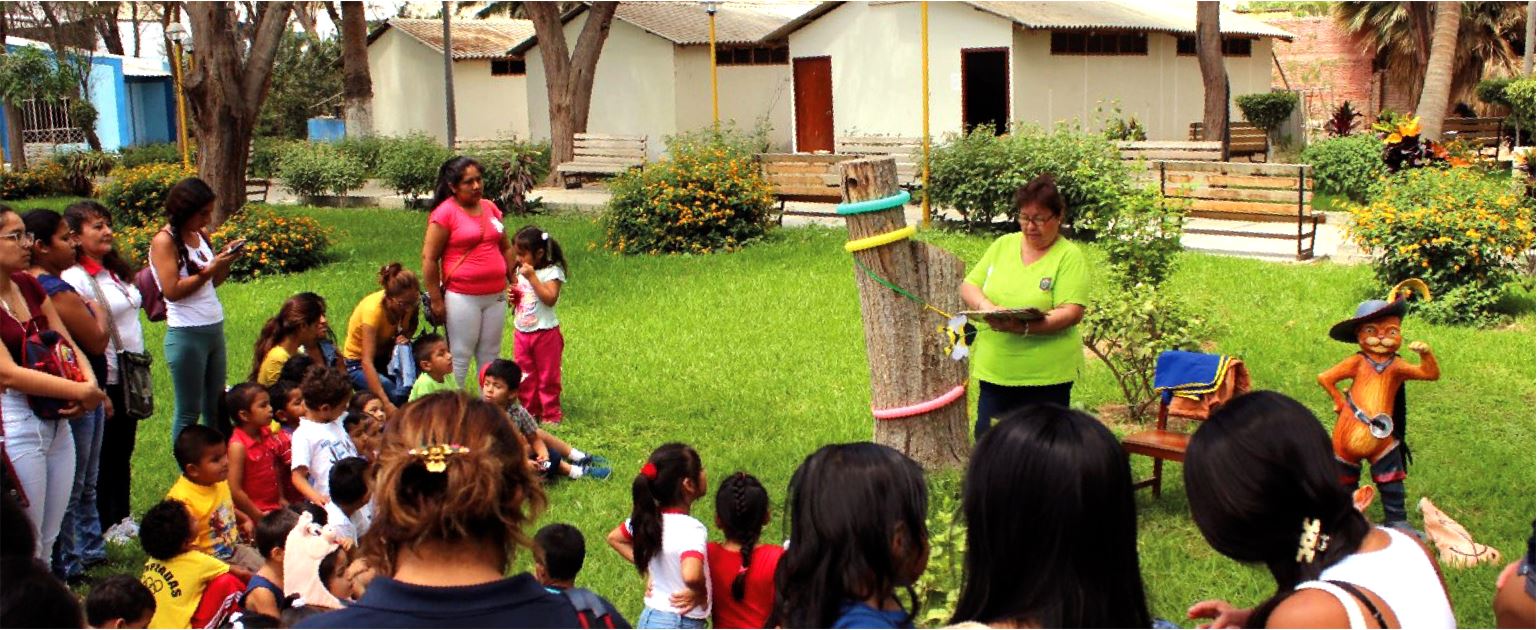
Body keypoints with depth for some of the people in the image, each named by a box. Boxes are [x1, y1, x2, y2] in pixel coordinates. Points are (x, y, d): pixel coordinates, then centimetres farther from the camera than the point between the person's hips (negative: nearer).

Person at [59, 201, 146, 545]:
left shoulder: (116, 271, 10)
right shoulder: (75, 278, -16)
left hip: (130, 377, 8)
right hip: (106, 380, -8)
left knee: (124, 452, 17)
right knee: (105, 455, 4)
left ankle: (122, 516, 29)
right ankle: (105, 525, 16)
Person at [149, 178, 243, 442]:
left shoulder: (201, 234, 10)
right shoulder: (164, 241, -10)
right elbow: (172, 290, -17)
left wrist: (226, 260, 0)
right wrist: (210, 269, -17)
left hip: (215, 328, 7)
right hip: (187, 334, -7)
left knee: (215, 407, 14)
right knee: (188, 412, 1)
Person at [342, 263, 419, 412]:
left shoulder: (406, 303, -16)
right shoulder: (373, 310, -33)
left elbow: (410, 328, 8)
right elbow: (367, 362, -39)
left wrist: (403, 337, -20)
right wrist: (386, 403, -48)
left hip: (385, 356, 5)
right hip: (357, 364, -5)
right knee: (397, 395, -32)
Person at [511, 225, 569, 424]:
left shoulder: (552, 272, -12)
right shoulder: (521, 271, 9)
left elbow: (550, 299, -25)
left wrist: (532, 277, -26)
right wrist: (512, 296, -3)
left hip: (545, 333, -6)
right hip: (521, 331, 7)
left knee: (548, 376, 4)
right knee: (524, 376, 12)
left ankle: (551, 413, 14)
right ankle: (529, 411, 23)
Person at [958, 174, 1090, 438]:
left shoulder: (1070, 257, -5)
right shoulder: (1003, 245, 10)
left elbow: (1072, 312, -15)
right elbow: (968, 286, 11)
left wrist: (1025, 327, -29)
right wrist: (984, 305, -13)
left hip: (1046, 376, -4)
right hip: (993, 370, 4)